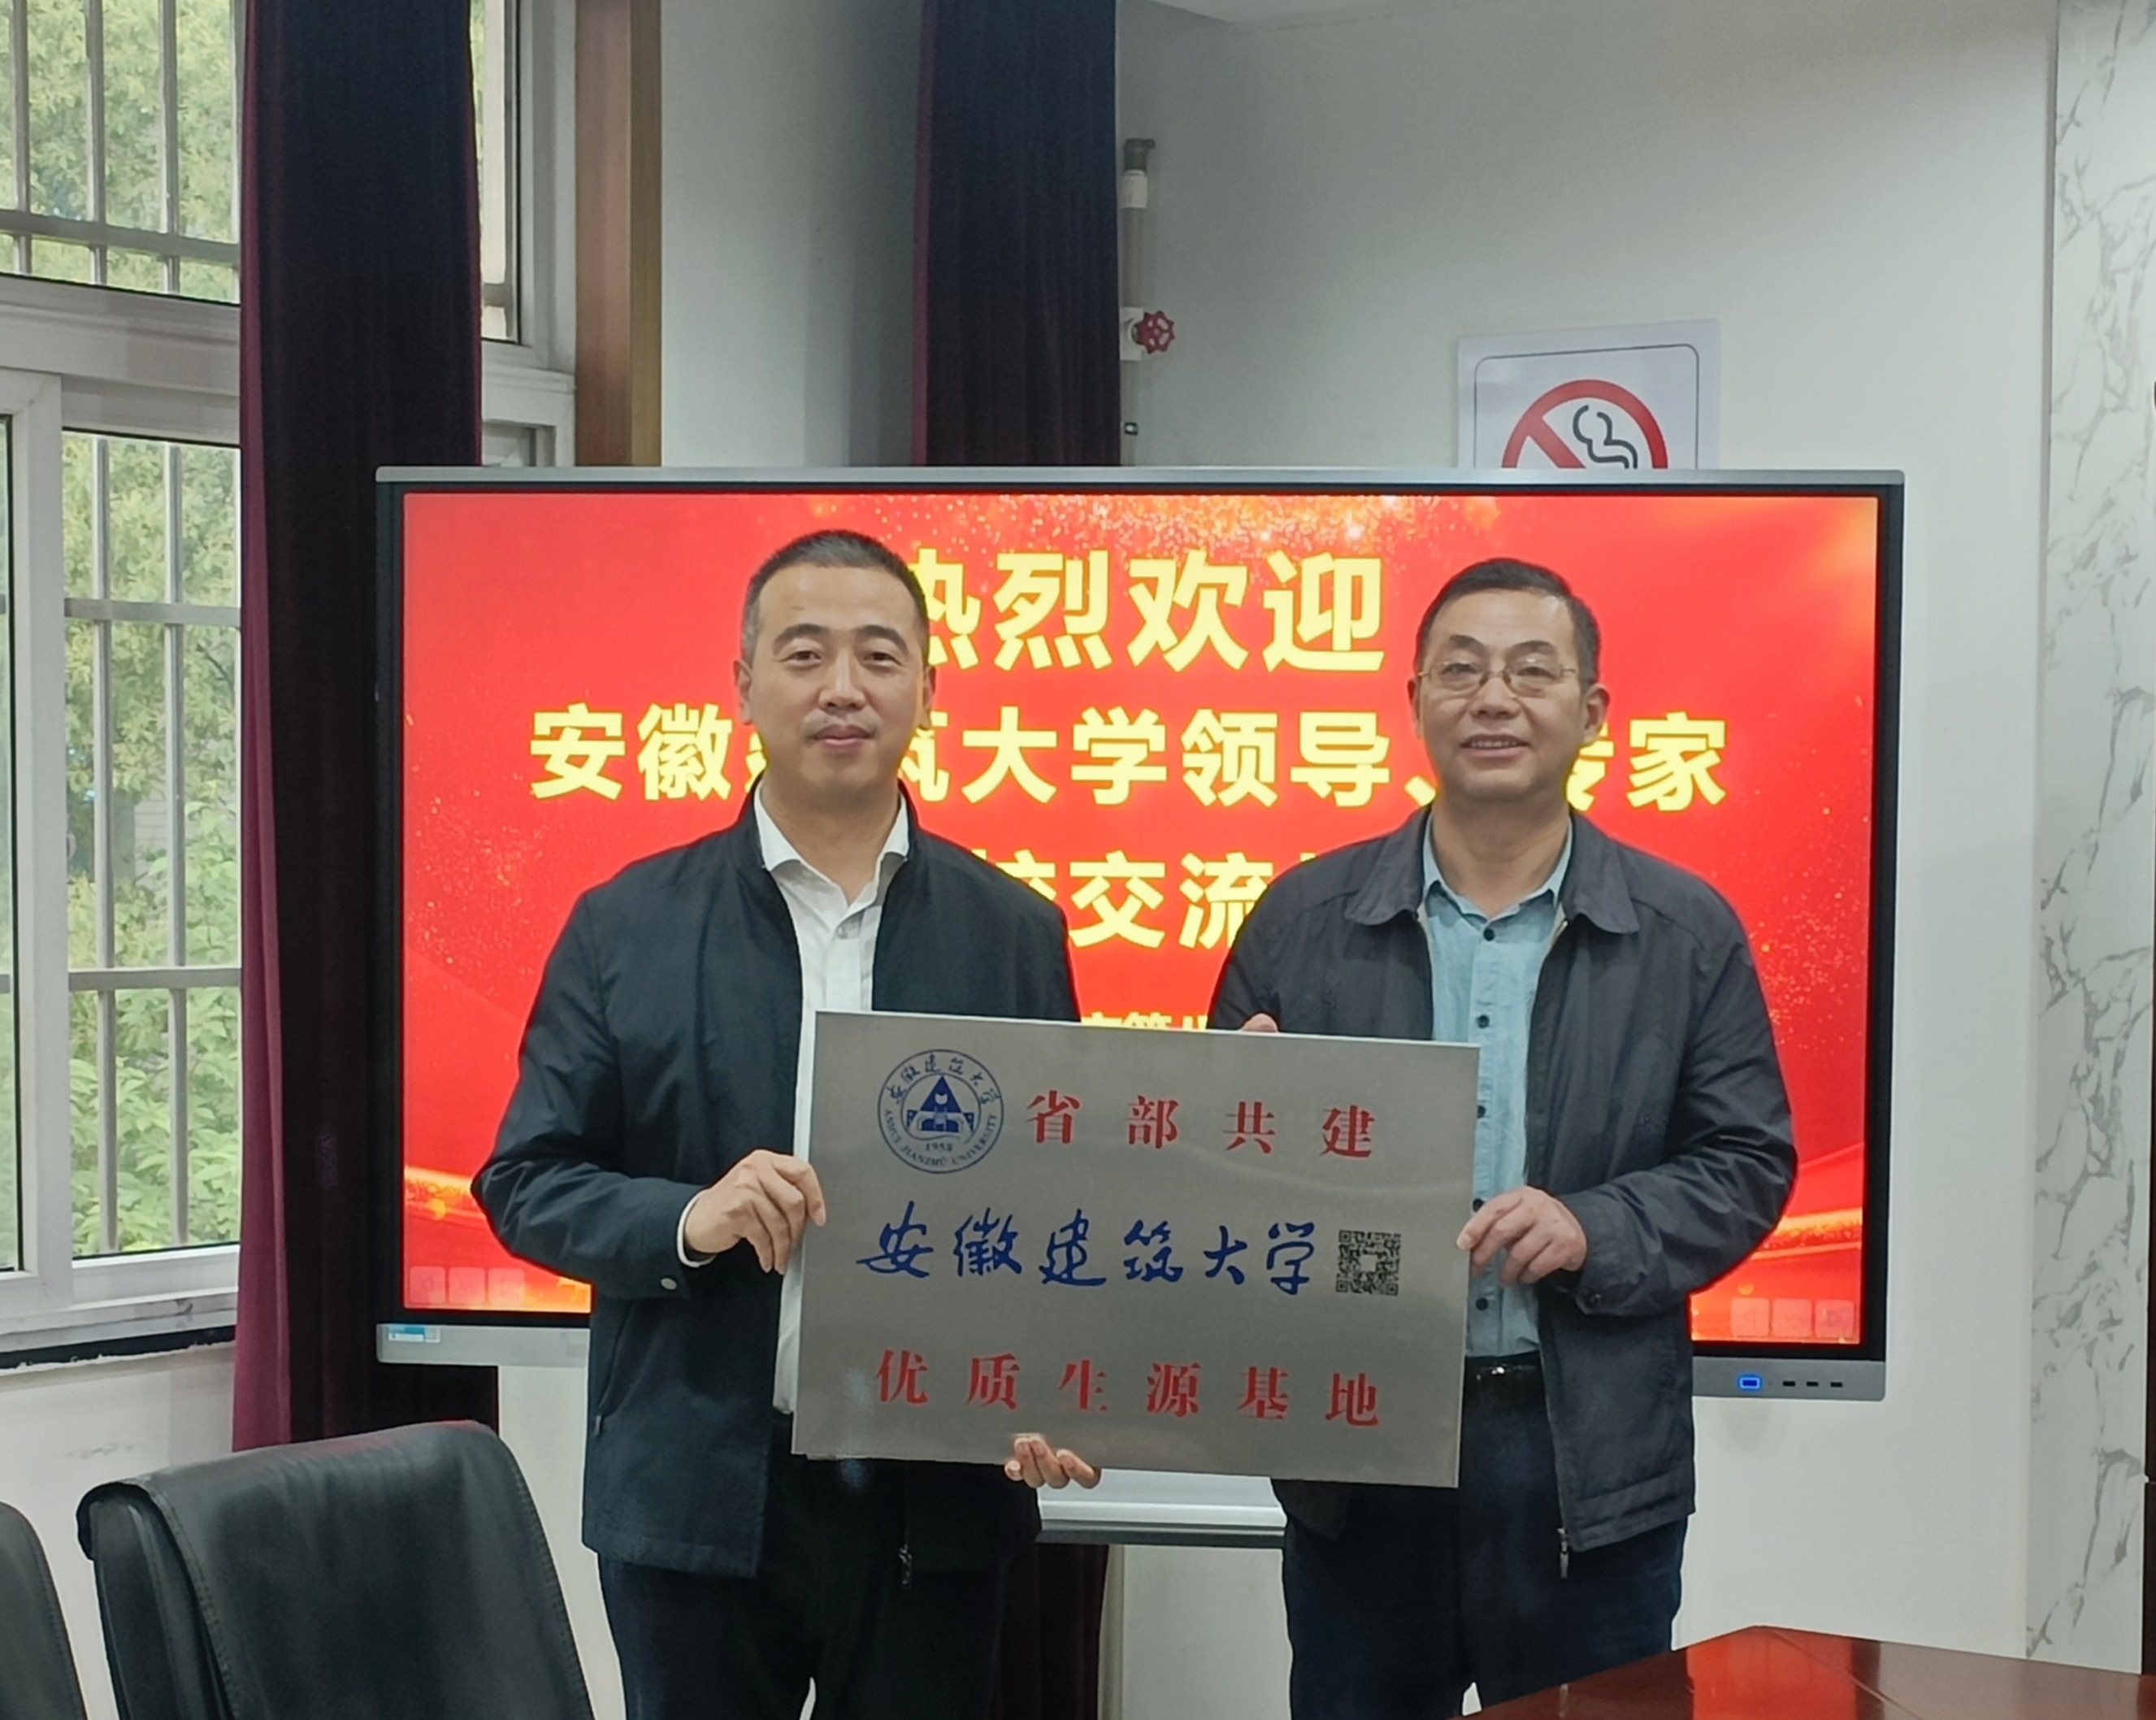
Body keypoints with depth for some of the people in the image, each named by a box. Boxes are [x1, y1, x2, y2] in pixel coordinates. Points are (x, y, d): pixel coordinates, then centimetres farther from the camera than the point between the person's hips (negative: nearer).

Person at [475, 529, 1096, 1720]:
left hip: (935, 1500, 1)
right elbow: (525, 1183, 2)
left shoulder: (1014, 934, 5)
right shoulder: (626, 926, 1)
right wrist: (689, 1219, -16)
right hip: (696, 1498, -1)